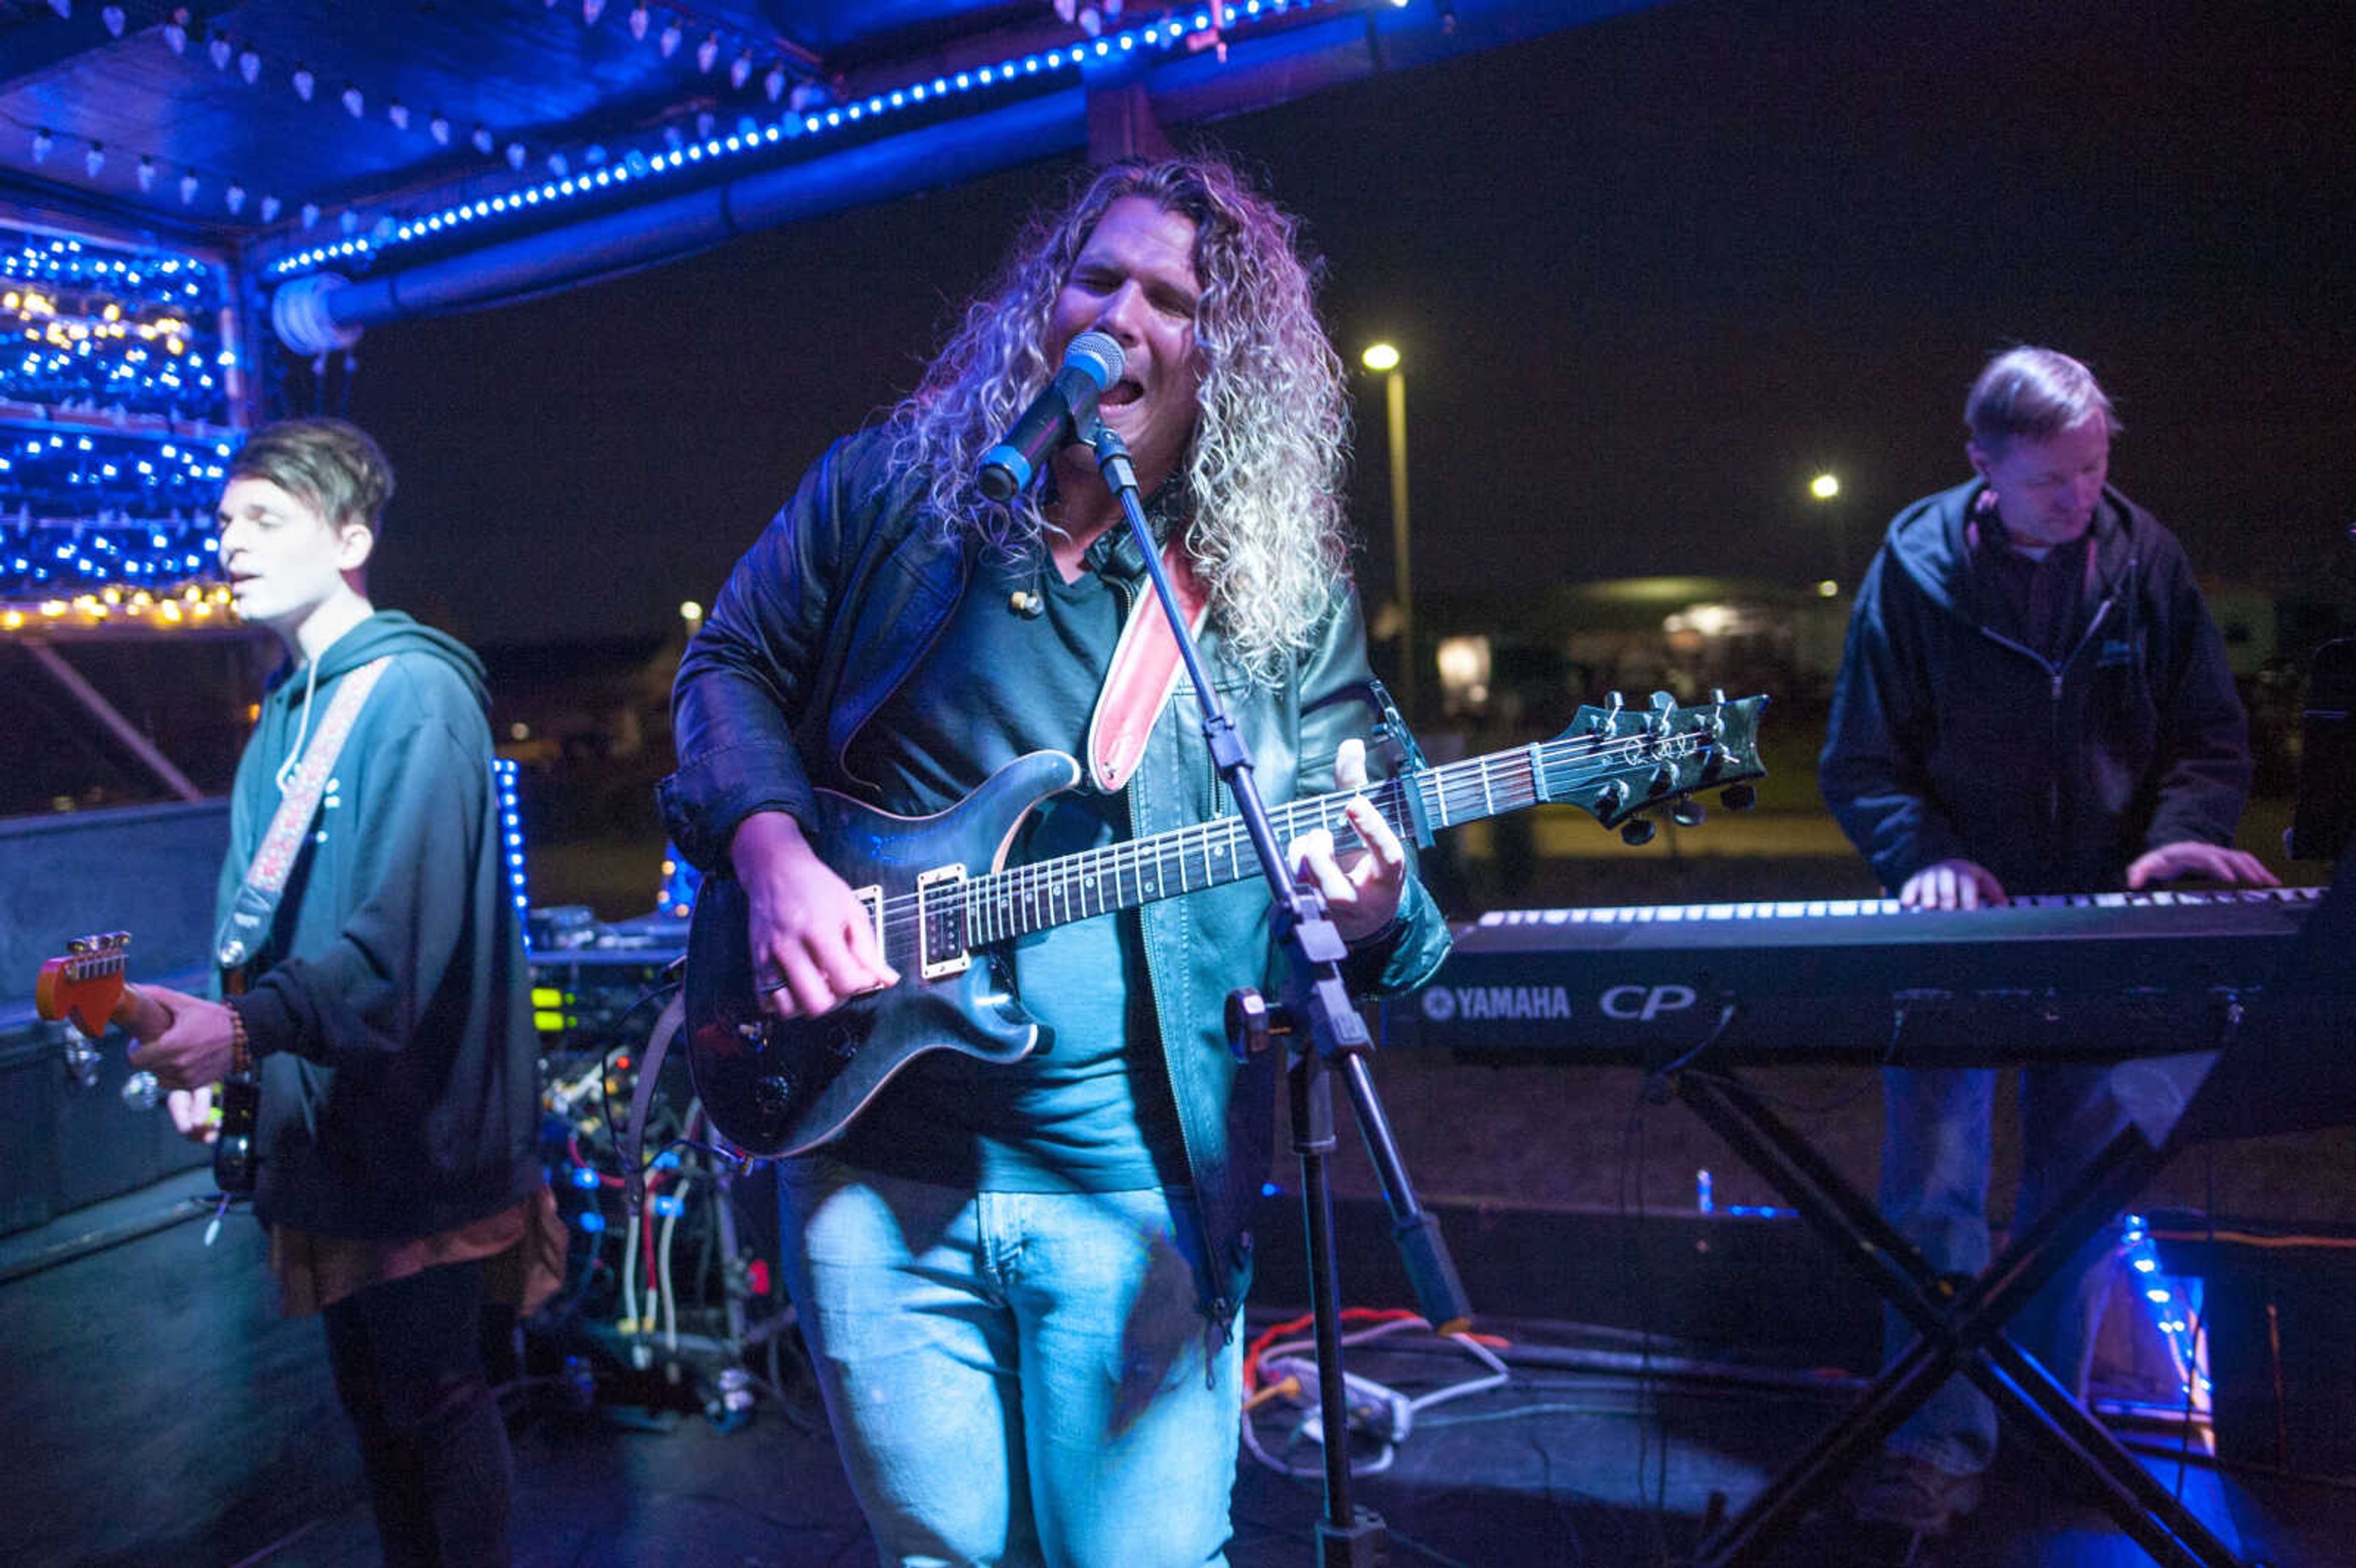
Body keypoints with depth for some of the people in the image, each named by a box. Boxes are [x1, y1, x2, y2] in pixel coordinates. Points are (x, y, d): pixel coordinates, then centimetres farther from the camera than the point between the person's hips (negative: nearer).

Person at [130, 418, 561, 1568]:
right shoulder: (288, 708, 12)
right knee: (369, 1397, 18)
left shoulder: (414, 693, -14)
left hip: (412, 1130, -8)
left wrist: (244, 1026, -36)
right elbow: (266, 919, 18)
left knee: (435, 1397, 3)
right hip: (319, 1125, 8)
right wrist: (212, 1058, 8)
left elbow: (406, 928, -26)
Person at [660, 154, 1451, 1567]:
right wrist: (774, 853, -9)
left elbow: (1356, 854, 3)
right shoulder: (890, 485, 4)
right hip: (872, 1158, 1)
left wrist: (1370, 914, -21)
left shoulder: (1289, 598, 2)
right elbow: (732, 667, 9)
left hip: (1142, 1180, 0)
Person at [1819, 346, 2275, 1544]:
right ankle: (1940, 1442, 8)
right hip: (1958, 915, -2)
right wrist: (1925, 856, -21)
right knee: (1933, 1191, -4)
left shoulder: (2143, 559, 1)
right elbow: (1861, 763, -4)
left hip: (2102, 920, 3)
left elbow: (2210, 737, 7)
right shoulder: (1914, 570, -6)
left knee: (2085, 1186, 11)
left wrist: (2180, 835, -13)